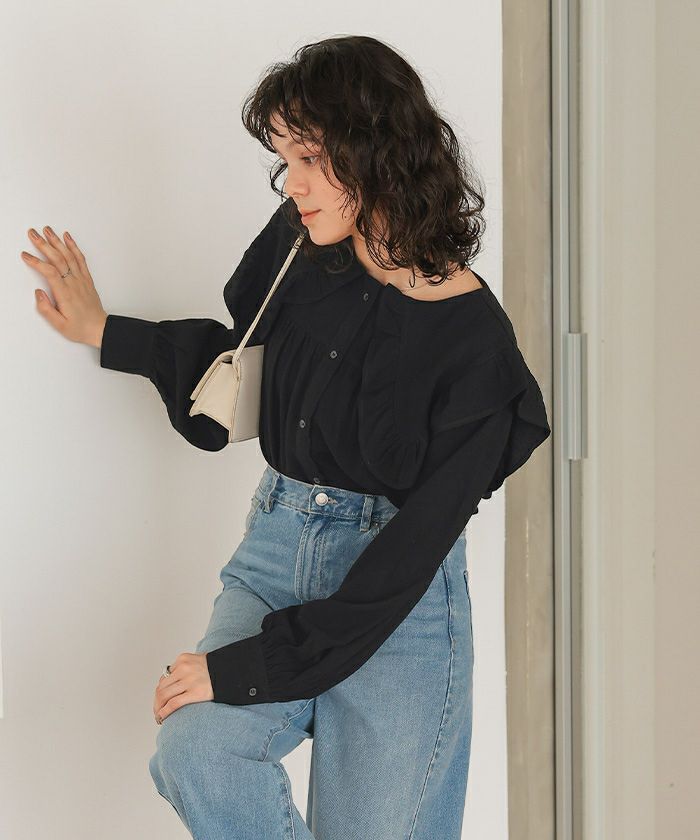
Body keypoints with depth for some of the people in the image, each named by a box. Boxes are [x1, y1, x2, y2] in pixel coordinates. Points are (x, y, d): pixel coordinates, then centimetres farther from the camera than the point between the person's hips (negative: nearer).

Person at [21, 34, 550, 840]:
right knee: (193, 755, -24)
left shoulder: (472, 336, -15)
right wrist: (107, 334, 17)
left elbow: (413, 545, -18)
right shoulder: (297, 245, -1)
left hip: (399, 597, -4)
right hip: (277, 549, 4)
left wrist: (247, 667, -20)